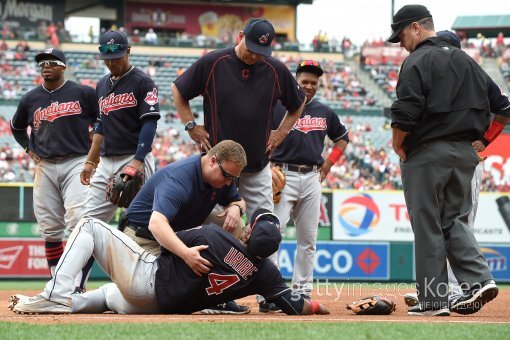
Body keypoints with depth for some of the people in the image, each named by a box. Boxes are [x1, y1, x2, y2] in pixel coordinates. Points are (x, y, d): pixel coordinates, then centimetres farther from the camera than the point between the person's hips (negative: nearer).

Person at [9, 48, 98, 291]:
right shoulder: (30, 99, 11)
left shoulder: (83, 93, 0)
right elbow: (16, 127, 28)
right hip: (45, 167, 4)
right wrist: (28, 149, 15)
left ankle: (76, 282, -18)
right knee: (49, 227, 4)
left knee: (77, 221, -17)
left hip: (76, 163, -4)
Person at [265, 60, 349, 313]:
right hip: (283, 176, -5)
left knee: (308, 239, 7)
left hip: (312, 178, 5)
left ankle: (302, 291, 14)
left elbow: (342, 138, 27)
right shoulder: (278, 107, 0)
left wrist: (329, 163, 13)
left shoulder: (324, 112, 13)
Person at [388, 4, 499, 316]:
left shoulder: (417, 62, -9)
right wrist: (471, 138, 17)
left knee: (427, 226, -1)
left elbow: (405, 114, -18)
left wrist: (398, 145, -2)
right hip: (465, 154, 7)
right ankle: (478, 278, -6)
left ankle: (434, 299, 0)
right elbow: (494, 105, 14)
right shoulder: (466, 60, 14)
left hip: (427, 154, -7)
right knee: (454, 219, 14)